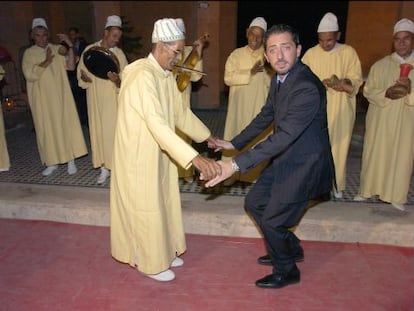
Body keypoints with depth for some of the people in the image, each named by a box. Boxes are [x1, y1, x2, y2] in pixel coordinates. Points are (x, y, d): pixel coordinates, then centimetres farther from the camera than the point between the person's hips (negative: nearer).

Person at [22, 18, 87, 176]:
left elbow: (71, 66, -7)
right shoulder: (29, 53, 1)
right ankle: (52, 162, 14)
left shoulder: (58, 49, 5)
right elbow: (29, 75, -12)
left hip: (60, 96, 1)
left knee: (66, 125, 0)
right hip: (42, 99, 0)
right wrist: (46, 61, -20)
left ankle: (70, 160, 7)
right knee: (47, 128, 4)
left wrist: (70, 46, -17)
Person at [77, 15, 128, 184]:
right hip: (95, 99, 2)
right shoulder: (89, 50, 1)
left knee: (114, 131, 0)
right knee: (98, 131, 5)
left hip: (113, 100, -1)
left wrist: (117, 80, -26)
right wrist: (84, 77, -15)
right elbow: (81, 73, 7)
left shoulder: (119, 54, -3)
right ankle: (104, 169, 15)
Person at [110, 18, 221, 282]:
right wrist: (195, 158, -43)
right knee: (146, 209, 7)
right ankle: (149, 262, 29)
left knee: (163, 204, 20)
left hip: (159, 153, 9)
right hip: (139, 155, -9)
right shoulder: (142, 76, -26)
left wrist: (208, 137, 12)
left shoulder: (167, 75, 3)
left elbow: (181, 112, 14)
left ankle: (163, 252, 40)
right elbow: (158, 124, -36)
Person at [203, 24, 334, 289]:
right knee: (254, 203, 18)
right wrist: (234, 144, 14)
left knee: (272, 220, 3)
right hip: (284, 159, 9)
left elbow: (284, 136, -35)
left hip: (304, 165, -9)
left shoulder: (307, 88, -29)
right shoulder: (280, 79, 0)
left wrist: (236, 165, -39)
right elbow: (266, 116, 13)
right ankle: (291, 248, 40)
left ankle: (287, 270, 32)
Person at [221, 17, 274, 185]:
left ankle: (258, 173, 17)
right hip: (240, 106, 0)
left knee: (260, 138, 4)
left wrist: (269, 71, -22)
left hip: (261, 106, 0)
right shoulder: (236, 54, 2)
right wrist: (250, 72, -19)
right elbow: (228, 78, -10)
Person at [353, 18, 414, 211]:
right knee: (374, 154, 5)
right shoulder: (380, 65, 4)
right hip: (380, 120, 0)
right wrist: (386, 93, -16)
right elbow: (368, 91, 3)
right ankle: (366, 190, 18)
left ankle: (396, 196, 15)